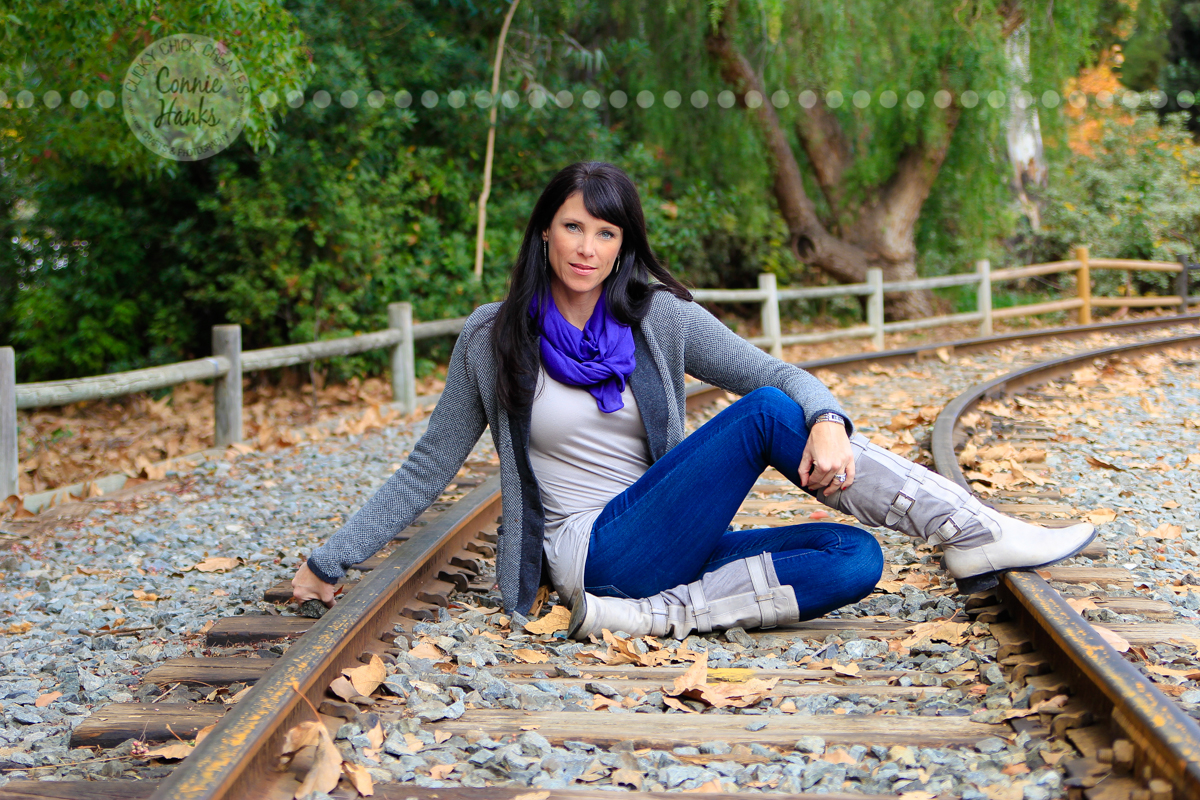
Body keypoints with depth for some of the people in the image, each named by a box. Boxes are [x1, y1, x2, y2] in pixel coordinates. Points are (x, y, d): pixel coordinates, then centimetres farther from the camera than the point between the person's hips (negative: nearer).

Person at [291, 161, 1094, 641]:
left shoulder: (660, 319, 6)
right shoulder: (493, 339, 1)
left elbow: (776, 371, 0)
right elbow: (428, 471, 8)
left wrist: (829, 421, -23)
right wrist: (329, 559, 5)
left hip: (671, 542, 5)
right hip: (601, 550, -4)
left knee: (857, 558, -20)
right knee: (765, 414, -23)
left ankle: (659, 614, -23)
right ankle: (978, 534, -20)